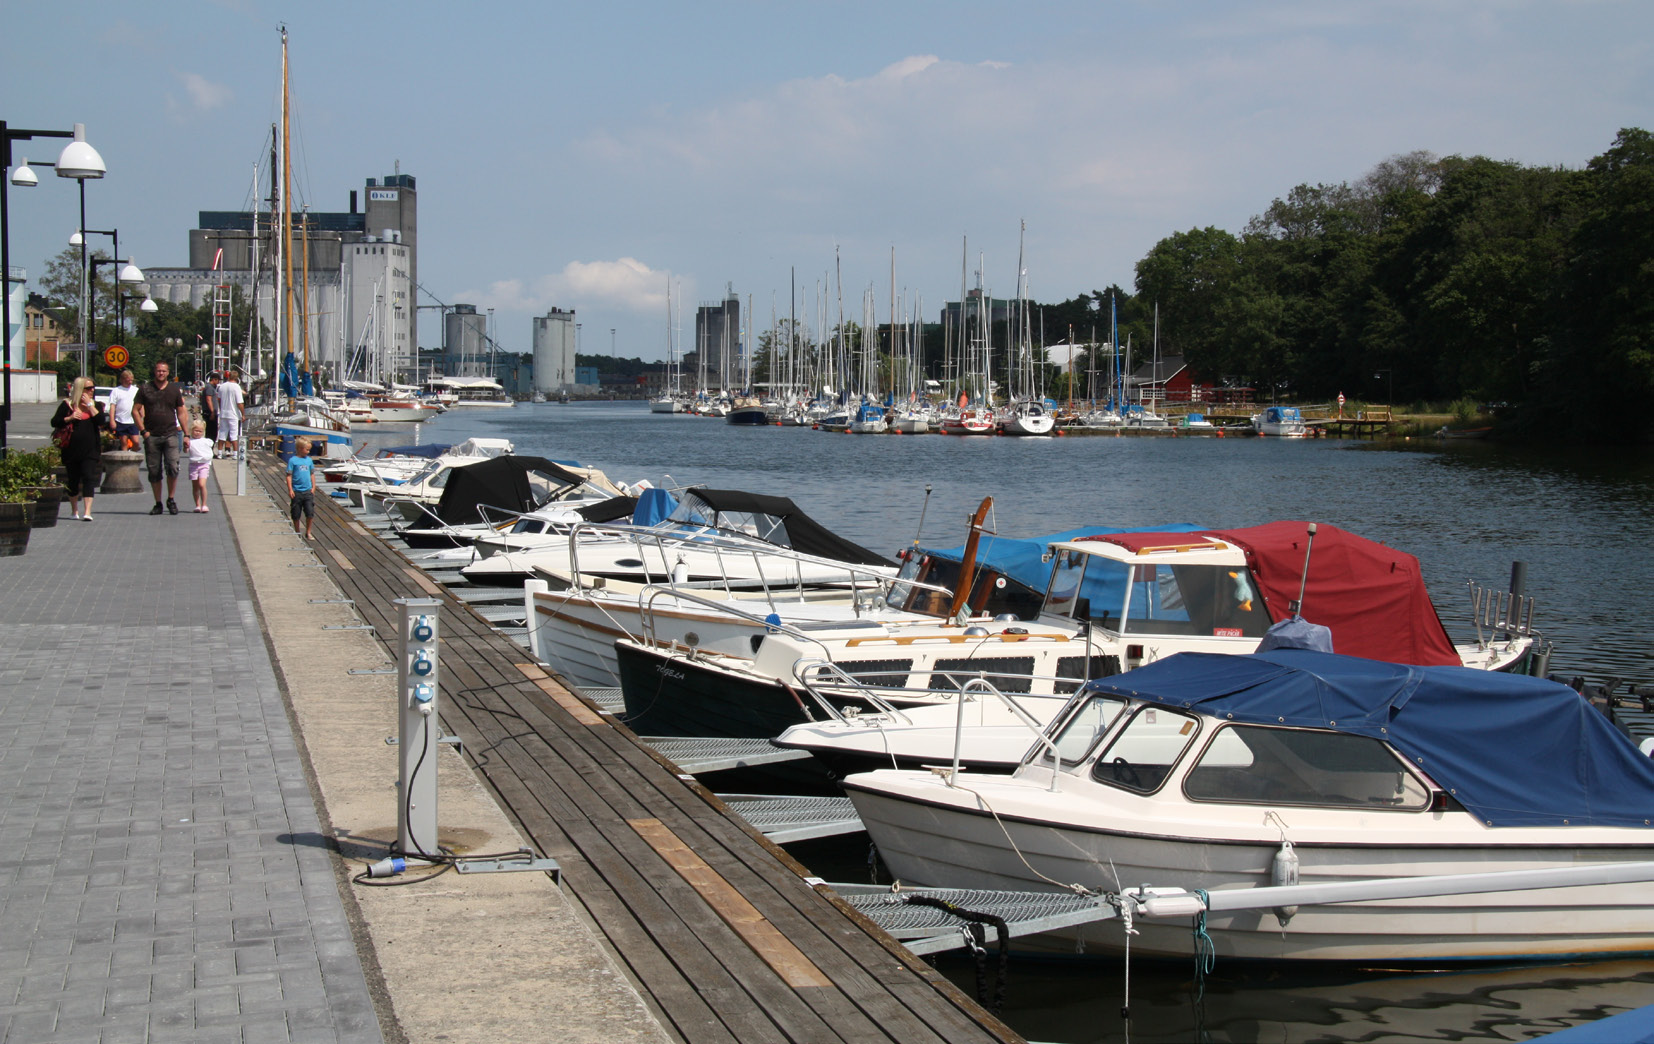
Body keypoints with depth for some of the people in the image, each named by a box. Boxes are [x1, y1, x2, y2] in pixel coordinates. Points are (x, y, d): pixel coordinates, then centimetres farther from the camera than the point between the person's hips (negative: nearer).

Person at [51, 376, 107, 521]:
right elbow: (54, 422, 2)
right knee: (73, 480, 8)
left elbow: (101, 421, -9)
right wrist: (69, 418, -13)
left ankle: (87, 512, -19)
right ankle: (75, 511, 24)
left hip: (90, 449, 0)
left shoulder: (95, 405, 8)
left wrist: (89, 404, -9)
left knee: (88, 478, -12)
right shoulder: (67, 405, 3)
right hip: (72, 448, 0)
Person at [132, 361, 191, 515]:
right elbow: (135, 410, 6)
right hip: (151, 436, 1)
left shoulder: (174, 390, 9)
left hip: (171, 434, 0)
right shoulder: (145, 389, 6)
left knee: (173, 467, -14)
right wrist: (143, 431, -3)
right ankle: (158, 504, 13)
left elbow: (181, 413, 13)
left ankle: (171, 499, 3)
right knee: (154, 472, 4)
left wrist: (186, 434, 7)